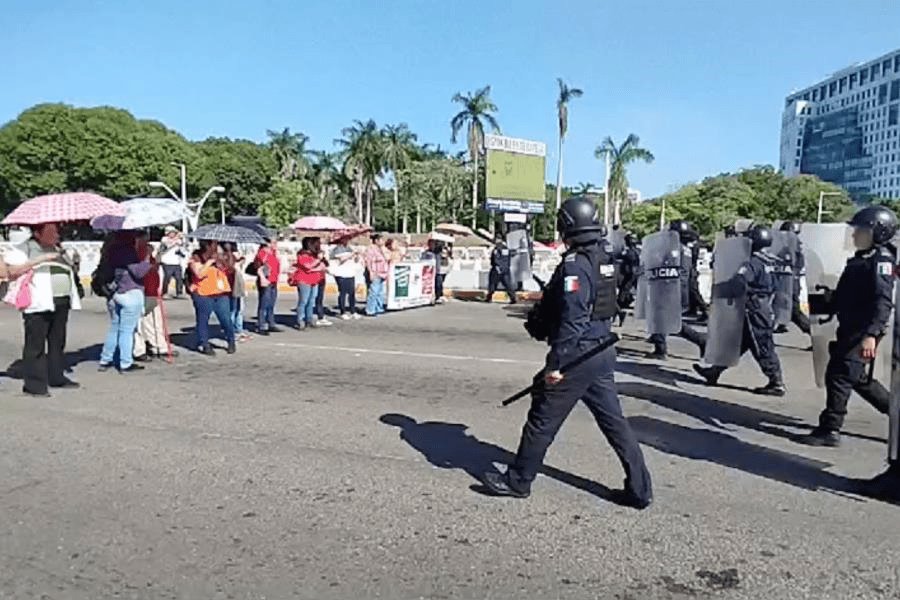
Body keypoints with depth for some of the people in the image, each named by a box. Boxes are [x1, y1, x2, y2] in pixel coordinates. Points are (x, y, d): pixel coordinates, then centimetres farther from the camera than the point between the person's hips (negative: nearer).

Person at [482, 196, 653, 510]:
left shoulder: (575, 264, -18)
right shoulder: (604, 260, 10)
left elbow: (571, 319, -24)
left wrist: (555, 363, -22)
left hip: (578, 355, -9)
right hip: (603, 352, 9)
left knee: (542, 420, 5)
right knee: (613, 420, 14)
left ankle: (517, 481, 19)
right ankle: (639, 489, 19)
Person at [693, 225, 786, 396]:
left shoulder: (753, 263, -19)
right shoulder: (769, 263, 12)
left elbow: (739, 281, -31)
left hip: (756, 314, -10)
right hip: (764, 311, 10)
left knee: (763, 349, -1)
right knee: (737, 342, 14)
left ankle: (777, 384, 6)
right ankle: (715, 371, 22)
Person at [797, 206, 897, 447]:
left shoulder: (881, 260, -12)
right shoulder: (861, 258, 17)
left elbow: (884, 301, -23)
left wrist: (871, 334, -31)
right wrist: (833, 299, 8)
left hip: (863, 332, -10)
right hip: (850, 328, 10)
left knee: (839, 375, -9)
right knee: (857, 377, 18)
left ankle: (830, 430, -2)